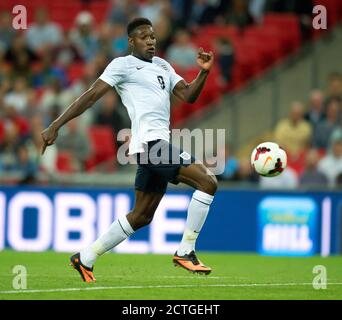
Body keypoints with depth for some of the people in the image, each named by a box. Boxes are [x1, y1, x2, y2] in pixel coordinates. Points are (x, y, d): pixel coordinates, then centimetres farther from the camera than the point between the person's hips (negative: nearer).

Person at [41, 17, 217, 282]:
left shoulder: (162, 66, 23)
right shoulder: (123, 65, 0)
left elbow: (188, 95, 16)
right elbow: (92, 96, -6)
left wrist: (204, 72, -2)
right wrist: (56, 126, -10)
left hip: (158, 145, 9)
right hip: (149, 141, -9)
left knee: (142, 216, 13)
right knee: (208, 182, -17)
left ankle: (86, 258, 20)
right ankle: (185, 252, -12)